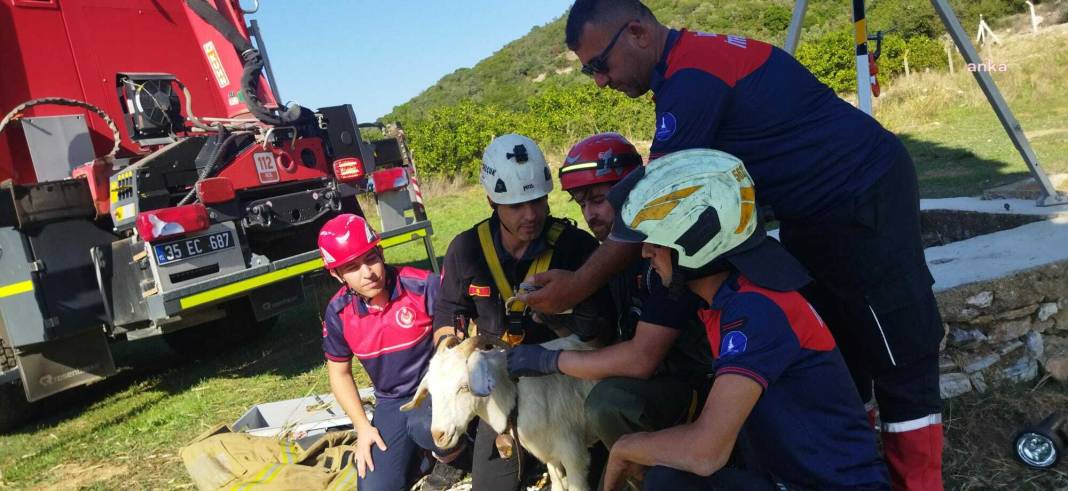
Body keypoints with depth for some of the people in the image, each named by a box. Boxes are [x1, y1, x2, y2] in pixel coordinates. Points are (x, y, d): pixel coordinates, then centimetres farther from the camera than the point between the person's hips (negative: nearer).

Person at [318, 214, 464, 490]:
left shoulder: (422, 286, -20)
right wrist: (362, 426, 0)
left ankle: (450, 456, -2)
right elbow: (339, 374, 8)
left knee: (423, 425, -37)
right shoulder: (338, 312, -7)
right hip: (392, 403, 4)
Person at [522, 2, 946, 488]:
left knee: (897, 355, 0)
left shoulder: (693, 77, -24)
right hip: (818, 210, 10)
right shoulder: (692, 61, 6)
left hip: (866, 195, -10)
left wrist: (577, 286, -18)